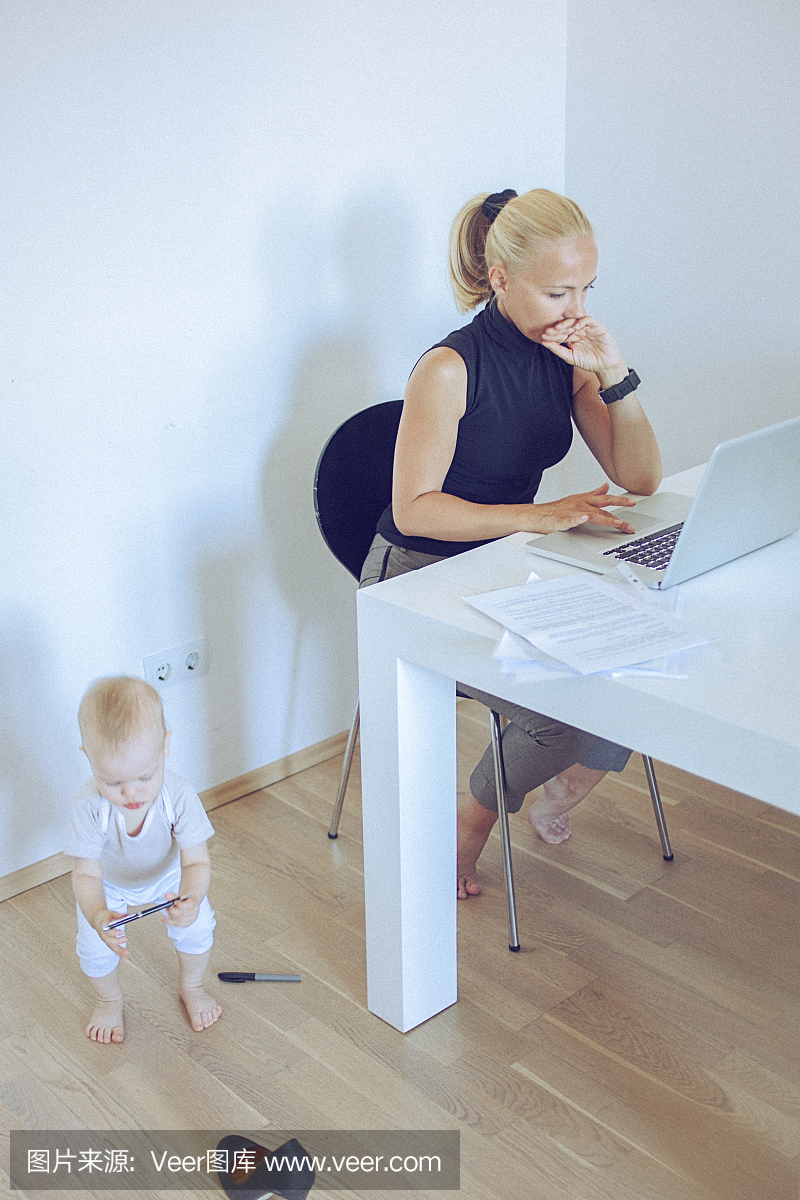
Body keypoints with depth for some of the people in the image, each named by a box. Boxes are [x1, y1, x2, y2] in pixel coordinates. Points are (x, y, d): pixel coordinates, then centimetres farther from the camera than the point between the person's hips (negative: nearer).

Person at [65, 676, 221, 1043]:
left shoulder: (179, 796, -39)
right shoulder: (87, 806, -40)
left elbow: (196, 862, -34)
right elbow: (85, 874, -37)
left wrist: (190, 900, -56)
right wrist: (97, 915, -59)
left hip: (167, 875, 1)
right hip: (107, 884, 0)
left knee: (197, 929, -5)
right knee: (95, 950, -4)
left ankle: (191, 987, 30)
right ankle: (109, 999, 32)